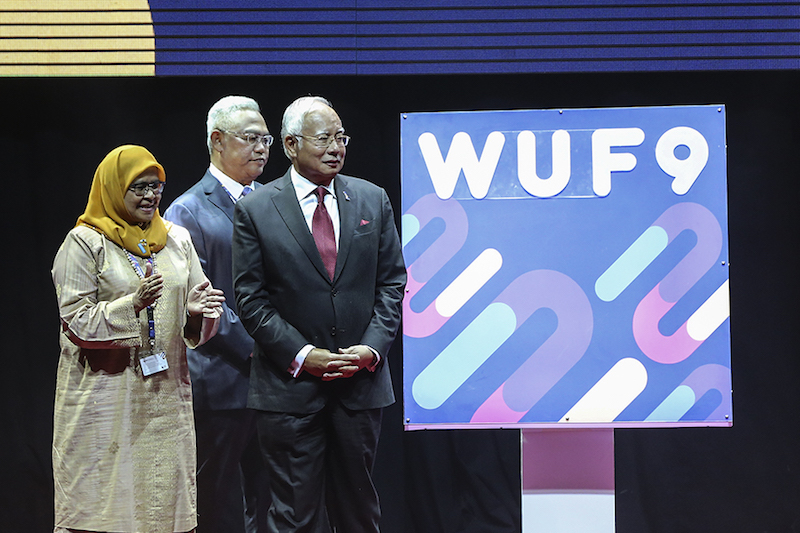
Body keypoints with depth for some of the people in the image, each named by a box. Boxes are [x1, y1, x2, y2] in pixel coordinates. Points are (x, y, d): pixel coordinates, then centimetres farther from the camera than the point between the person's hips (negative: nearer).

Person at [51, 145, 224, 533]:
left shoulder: (177, 239, 14)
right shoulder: (84, 242, -1)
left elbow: (197, 322, 15)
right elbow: (77, 321, -7)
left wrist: (196, 313, -9)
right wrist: (133, 304, -20)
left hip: (166, 396, 4)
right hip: (104, 397, -4)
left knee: (165, 499, 1)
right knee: (102, 500, -6)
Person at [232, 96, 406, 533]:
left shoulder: (372, 200, 7)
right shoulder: (255, 210, -2)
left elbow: (392, 281, 7)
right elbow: (251, 299, -4)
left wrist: (372, 347, -7)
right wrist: (303, 356, -12)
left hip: (362, 378, 3)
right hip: (290, 384, -3)